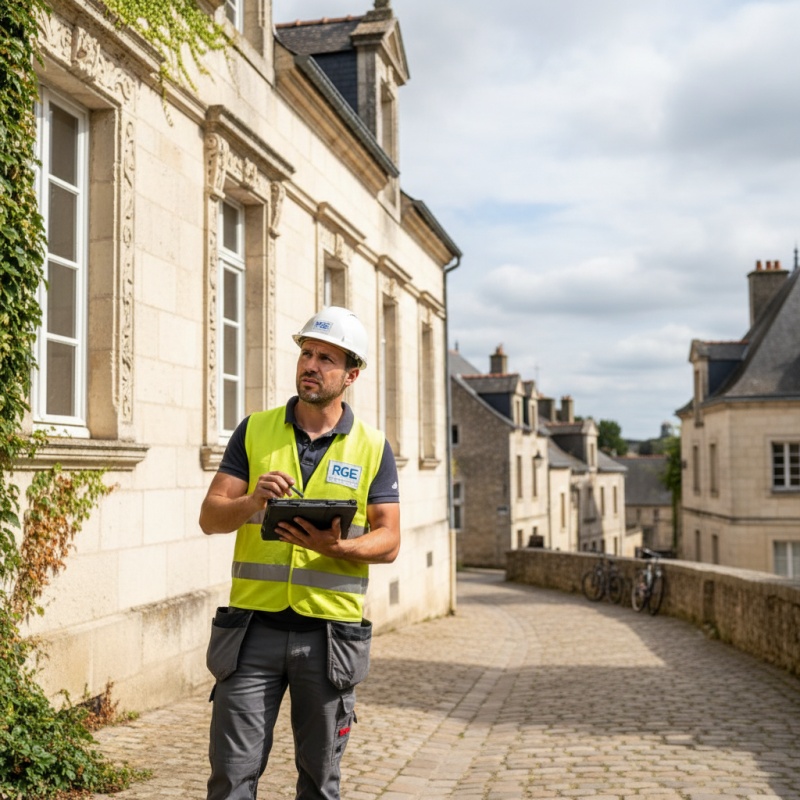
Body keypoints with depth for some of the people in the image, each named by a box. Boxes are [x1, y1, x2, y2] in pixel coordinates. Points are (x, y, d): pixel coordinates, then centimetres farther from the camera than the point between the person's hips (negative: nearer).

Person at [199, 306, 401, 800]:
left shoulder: (373, 447, 4)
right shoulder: (255, 430, 6)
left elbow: (389, 541, 1)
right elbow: (210, 516, 1)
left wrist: (337, 547, -19)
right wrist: (252, 502, -20)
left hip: (330, 633, 0)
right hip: (254, 626, 0)